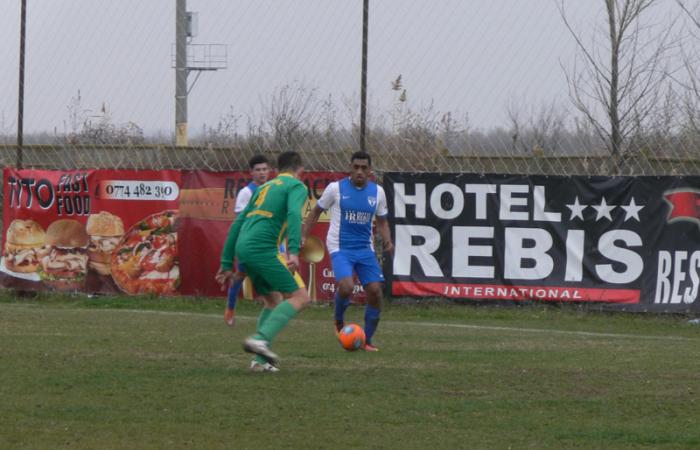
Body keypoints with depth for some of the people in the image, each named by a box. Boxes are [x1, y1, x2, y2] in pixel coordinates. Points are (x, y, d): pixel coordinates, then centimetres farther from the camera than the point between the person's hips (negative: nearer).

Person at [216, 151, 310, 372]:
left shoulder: (264, 188, 28)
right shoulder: (296, 186, 6)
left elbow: (237, 223, 26)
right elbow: (294, 214, -15)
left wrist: (227, 265, 28)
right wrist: (294, 251, -27)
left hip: (243, 249, 8)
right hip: (263, 248, -8)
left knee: (274, 300, 20)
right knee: (299, 297, -4)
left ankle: (261, 360, 10)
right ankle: (261, 339, -20)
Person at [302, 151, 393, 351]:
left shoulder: (377, 192, 4)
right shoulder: (336, 188, -5)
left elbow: (382, 221, 15)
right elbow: (316, 212, 6)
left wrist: (387, 241, -3)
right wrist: (303, 236, -1)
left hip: (365, 250, 4)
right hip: (340, 248, -4)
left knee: (375, 291, -5)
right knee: (346, 286, -26)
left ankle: (367, 340, 12)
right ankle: (339, 320, 8)